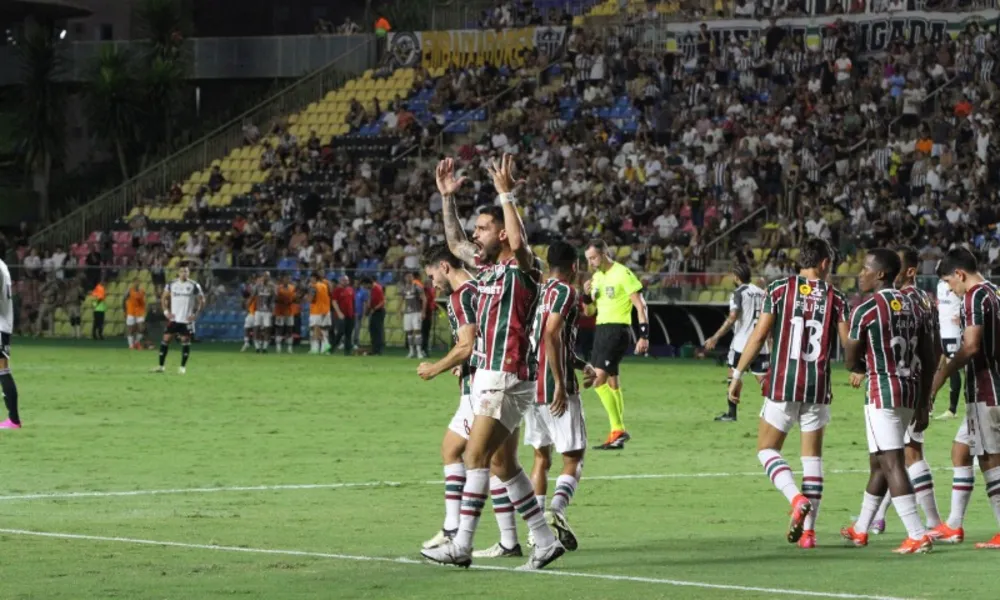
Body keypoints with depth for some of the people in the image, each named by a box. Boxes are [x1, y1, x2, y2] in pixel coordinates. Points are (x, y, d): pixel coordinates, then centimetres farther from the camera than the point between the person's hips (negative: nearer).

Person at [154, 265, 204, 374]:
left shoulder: (194, 286, -2)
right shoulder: (172, 284, 4)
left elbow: (201, 301, 2)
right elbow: (164, 298, 13)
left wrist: (196, 314, -7)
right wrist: (166, 311, 1)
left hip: (187, 319, -2)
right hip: (173, 319, 2)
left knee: (185, 341, -3)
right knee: (166, 339, -1)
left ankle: (183, 367, 6)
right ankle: (161, 366, 5)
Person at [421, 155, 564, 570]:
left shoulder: (522, 268, -10)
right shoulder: (489, 267, 14)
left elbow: (519, 243, -33)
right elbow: (455, 243, 30)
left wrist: (506, 194, -32)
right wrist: (447, 197, 22)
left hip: (506, 378, -9)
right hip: (487, 376, 9)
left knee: (476, 457, -10)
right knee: (502, 464, 10)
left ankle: (461, 545, -9)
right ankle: (545, 540, 14)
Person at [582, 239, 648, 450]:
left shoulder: (622, 274, -10)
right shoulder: (597, 276, 14)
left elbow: (640, 305, -11)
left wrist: (644, 335, -15)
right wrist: (587, 295, 1)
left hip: (617, 329, -9)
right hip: (601, 329, 9)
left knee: (598, 379, -18)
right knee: (612, 381, 10)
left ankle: (618, 429, -16)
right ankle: (617, 434, 14)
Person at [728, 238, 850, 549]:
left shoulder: (779, 289, -1)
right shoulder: (835, 297, 2)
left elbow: (759, 336, -4)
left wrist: (738, 375, 3)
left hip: (782, 384, -1)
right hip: (818, 388, 2)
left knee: (767, 449, 9)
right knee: (813, 456, 10)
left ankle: (797, 499, -16)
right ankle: (808, 529, 7)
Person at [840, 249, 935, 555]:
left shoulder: (866, 310, -9)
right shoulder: (915, 308, 12)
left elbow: (852, 360, -3)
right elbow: (929, 360, 13)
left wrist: (863, 370, 21)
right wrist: (923, 405, 17)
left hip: (883, 392, -8)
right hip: (911, 391, 8)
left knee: (892, 463, -8)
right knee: (879, 462, 19)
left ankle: (918, 535, -17)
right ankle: (860, 529, 31)